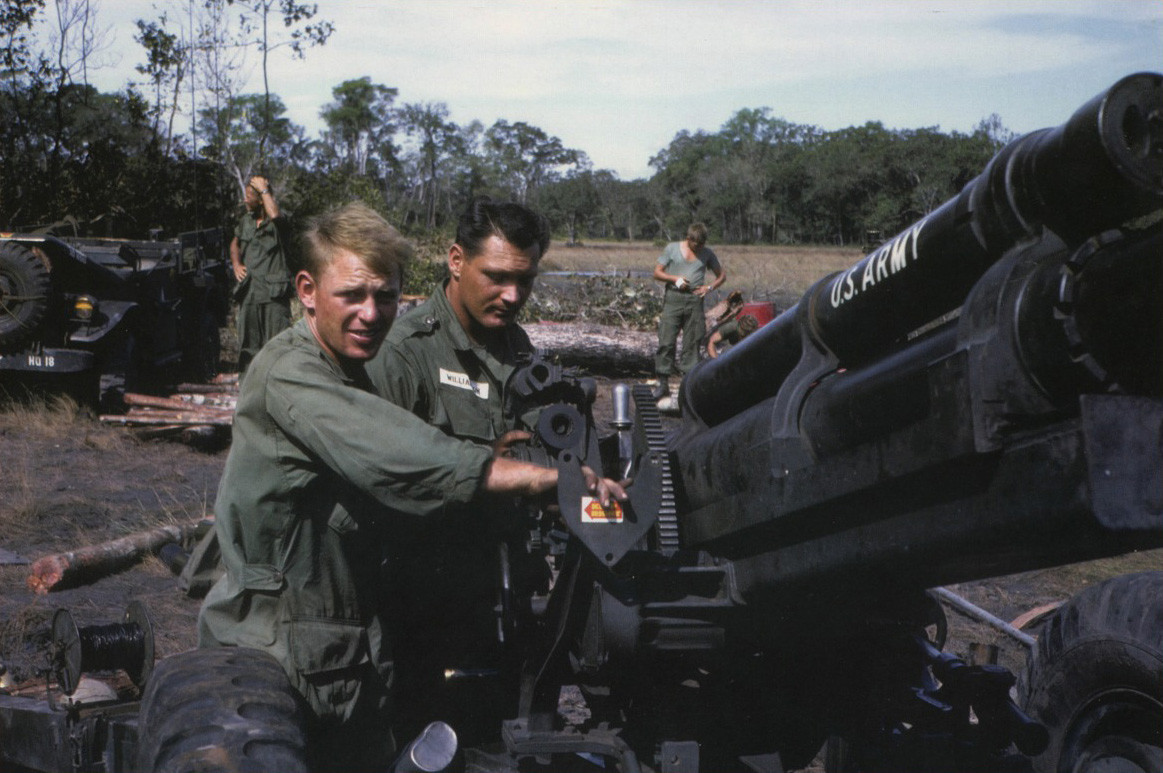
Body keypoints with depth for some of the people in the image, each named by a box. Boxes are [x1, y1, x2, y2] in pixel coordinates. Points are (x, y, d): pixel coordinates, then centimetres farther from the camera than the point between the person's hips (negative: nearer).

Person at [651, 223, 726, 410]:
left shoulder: (706, 253, 11)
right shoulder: (672, 249, 6)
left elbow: (722, 275, 19)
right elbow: (657, 273, 7)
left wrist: (710, 287, 0)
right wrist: (675, 279, -10)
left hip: (695, 300, 2)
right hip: (673, 298, -2)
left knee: (692, 344, 1)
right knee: (666, 342, -8)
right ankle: (663, 384, -4)